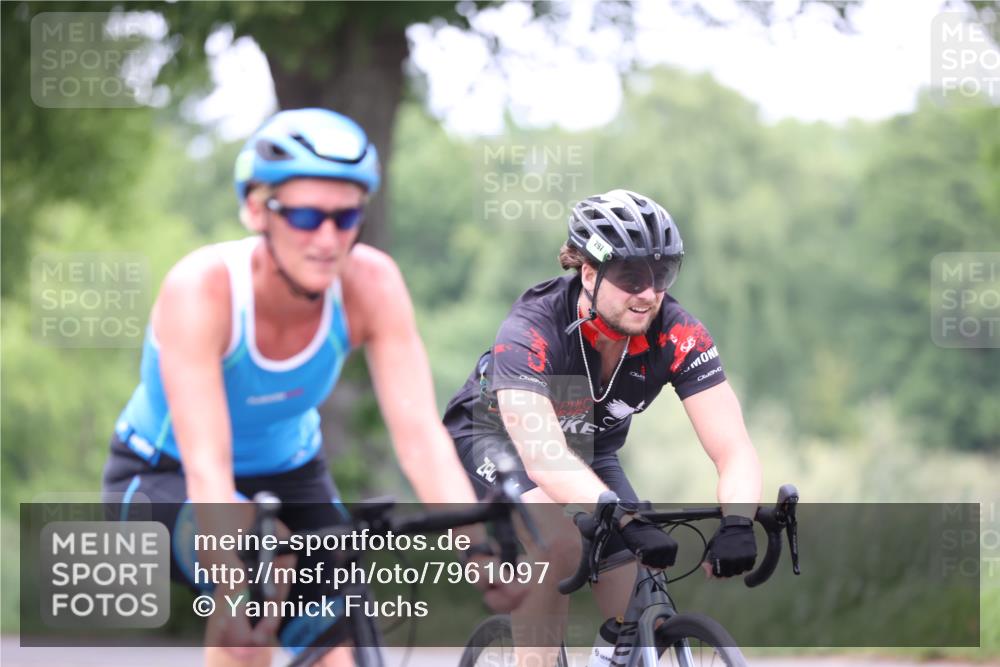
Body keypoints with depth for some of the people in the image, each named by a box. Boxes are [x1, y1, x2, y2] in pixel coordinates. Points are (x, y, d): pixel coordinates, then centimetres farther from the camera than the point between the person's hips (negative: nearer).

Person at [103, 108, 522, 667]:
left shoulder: (372, 283, -23)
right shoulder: (200, 289, -33)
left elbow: (420, 433, -29)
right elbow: (207, 465, -41)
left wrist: (480, 546, -44)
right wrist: (232, 591, -54)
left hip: (288, 472, 4)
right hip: (160, 479, -4)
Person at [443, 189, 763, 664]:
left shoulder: (678, 335, -27)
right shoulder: (532, 330, -37)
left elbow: (734, 450, -32)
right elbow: (543, 456, -49)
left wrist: (737, 524, -53)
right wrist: (631, 523, -62)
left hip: (590, 450, 4)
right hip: (495, 438, -4)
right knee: (558, 542, -35)